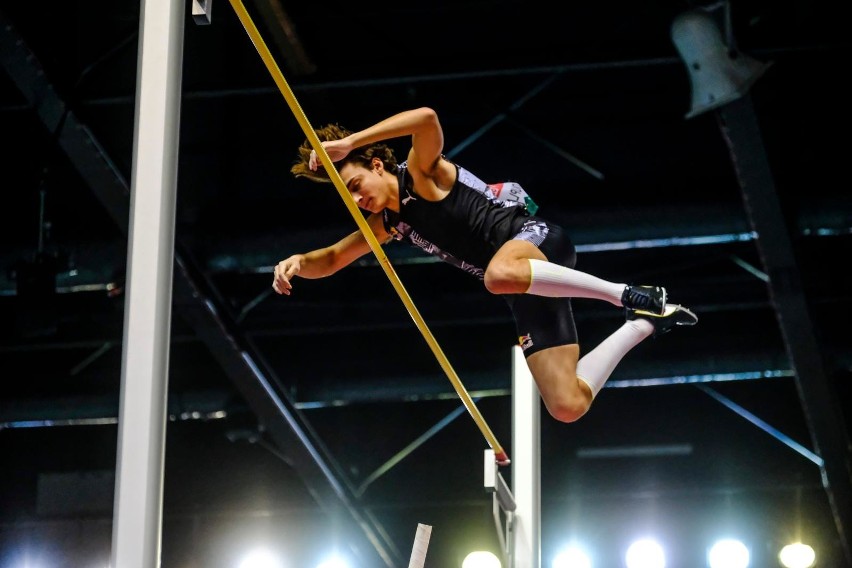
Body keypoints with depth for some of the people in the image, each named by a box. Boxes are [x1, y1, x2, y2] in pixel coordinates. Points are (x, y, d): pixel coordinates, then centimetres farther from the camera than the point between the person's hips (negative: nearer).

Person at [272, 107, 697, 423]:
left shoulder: (421, 172, -6)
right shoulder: (387, 224, 17)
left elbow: (427, 119, -27)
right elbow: (333, 259, 25)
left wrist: (349, 141, -28)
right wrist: (298, 261, 1)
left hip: (535, 237, -8)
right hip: (527, 291, 8)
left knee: (500, 274, -46)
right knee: (567, 406, -6)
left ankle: (628, 295, -28)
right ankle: (643, 323, 17)